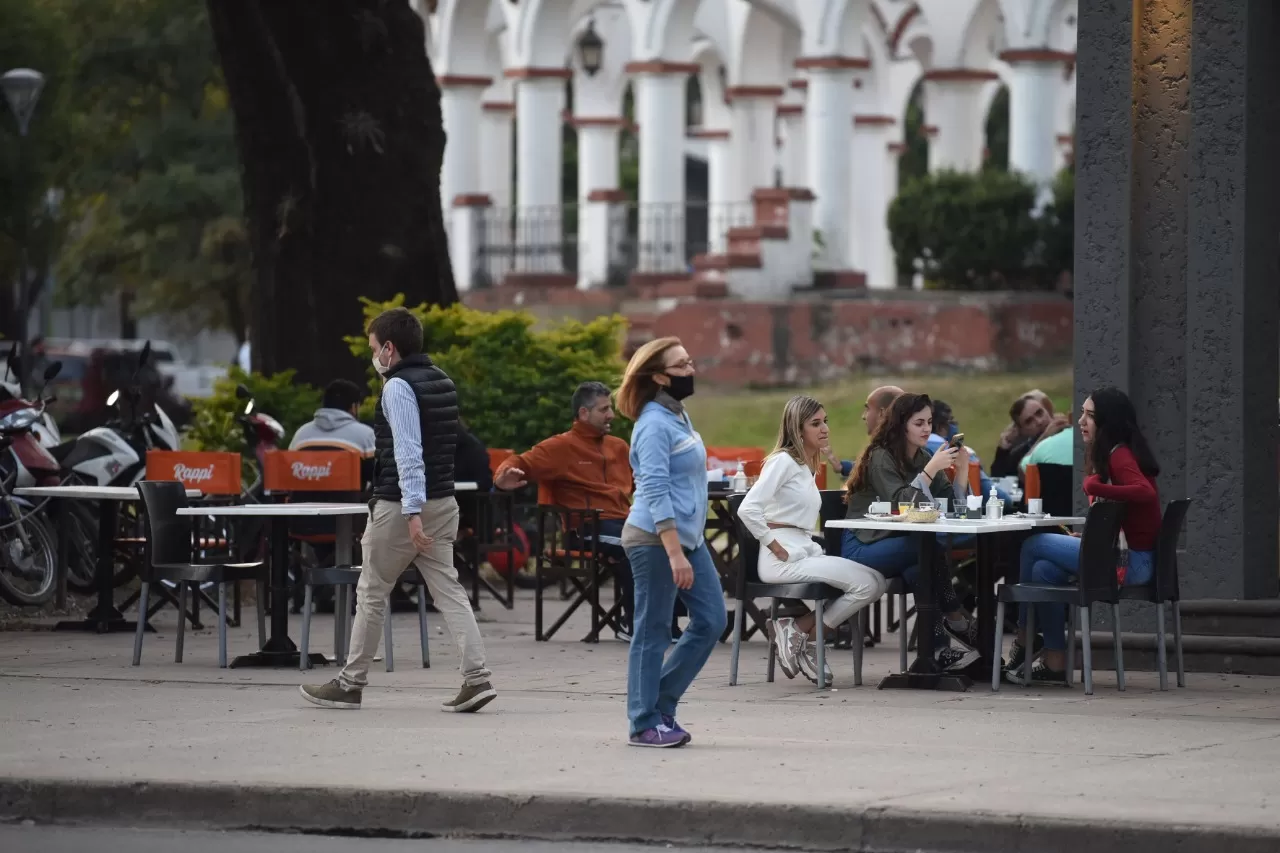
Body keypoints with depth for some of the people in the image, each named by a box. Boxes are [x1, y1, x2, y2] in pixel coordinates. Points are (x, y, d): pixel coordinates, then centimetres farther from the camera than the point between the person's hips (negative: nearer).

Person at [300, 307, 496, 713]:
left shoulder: (398, 387, -15)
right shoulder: (442, 382, 12)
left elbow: (408, 451, -23)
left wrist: (412, 512, -28)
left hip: (400, 506, -8)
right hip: (442, 501, 8)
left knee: (371, 593, 5)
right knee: (447, 589, 4)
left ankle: (351, 683, 14)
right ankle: (476, 677, -9)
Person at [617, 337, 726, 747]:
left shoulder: (679, 416, 13)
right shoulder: (654, 425, -15)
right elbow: (655, 491, -21)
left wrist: (687, 547, 19)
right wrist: (674, 553, -25)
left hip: (687, 535, 9)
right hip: (655, 539, -9)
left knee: (711, 620, 8)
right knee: (653, 632, -2)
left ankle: (661, 705, 17)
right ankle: (645, 724, 5)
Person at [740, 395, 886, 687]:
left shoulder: (808, 466, 22)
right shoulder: (782, 461, -7)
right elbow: (748, 509, -19)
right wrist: (777, 549, -16)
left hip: (806, 551, 9)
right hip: (786, 559, -9)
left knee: (876, 583, -8)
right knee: (866, 583, -20)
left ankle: (800, 631, -4)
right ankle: (799, 634, -9)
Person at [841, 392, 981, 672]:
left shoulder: (922, 458, 12)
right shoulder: (880, 457, -10)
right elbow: (901, 503, -23)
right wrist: (932, 469, -25)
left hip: (899, 548, 6)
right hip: (862, 548, -6)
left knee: (924, 567, -30)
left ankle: (938, 649, -32)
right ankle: (955, 620, -24)